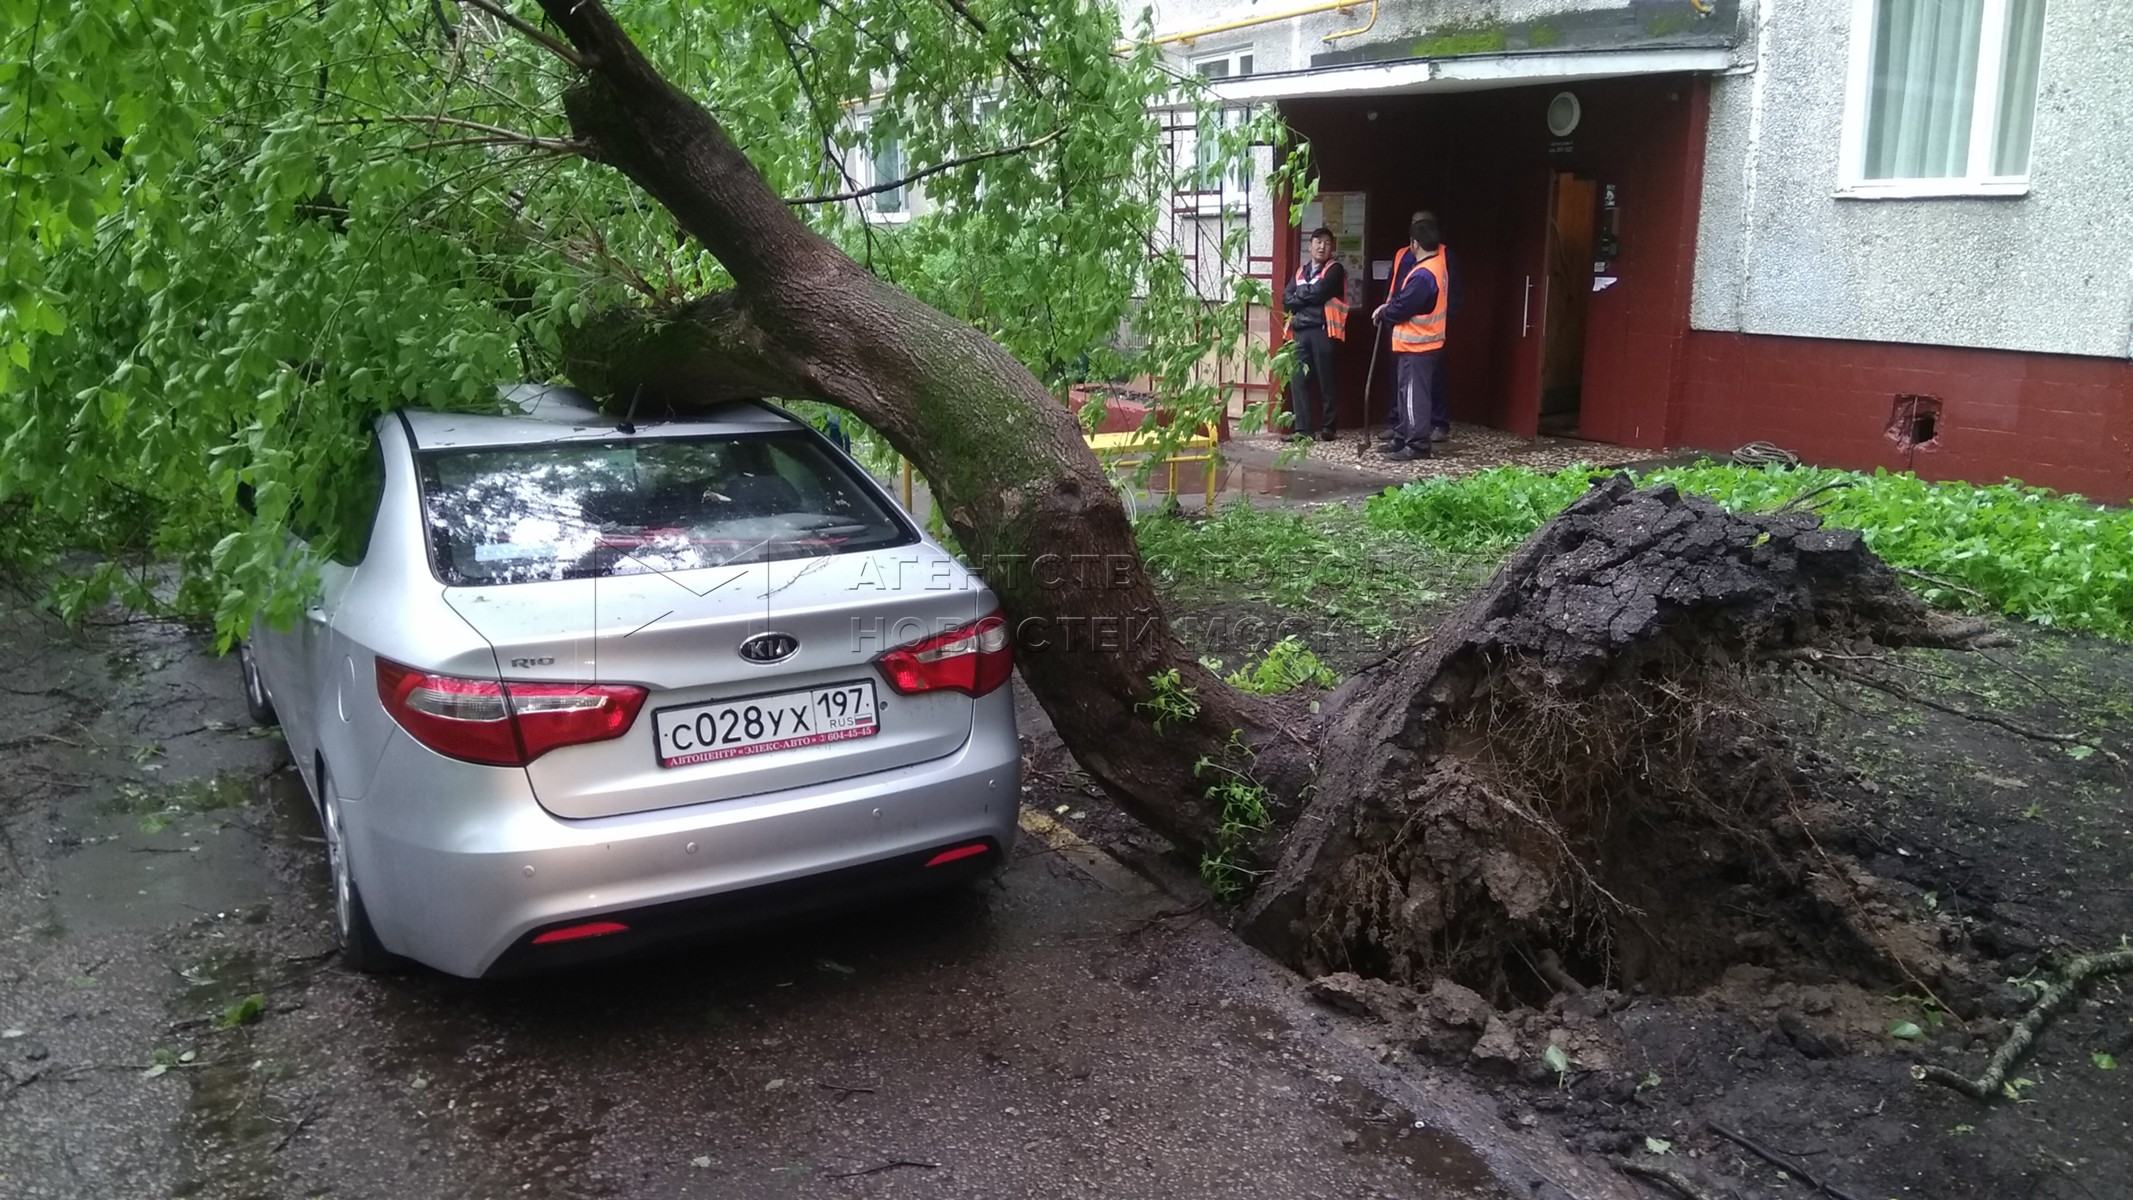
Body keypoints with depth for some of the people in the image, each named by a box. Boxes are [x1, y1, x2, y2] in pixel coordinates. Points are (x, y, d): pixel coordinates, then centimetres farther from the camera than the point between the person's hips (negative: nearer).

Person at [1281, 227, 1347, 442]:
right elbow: (1286, 298, 8)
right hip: (1300, 331, 5)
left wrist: (1299, 295, 3)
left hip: (1322, 330, -5)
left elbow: (1318, 293, -13)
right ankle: (1302, 428, 1)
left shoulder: (1334, 270, 3)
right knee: (1298, 380, -1)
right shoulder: (1300, 271, 20)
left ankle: (1328, 428, 5)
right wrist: (1308, 296, -6)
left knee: (1326, 381, -2)